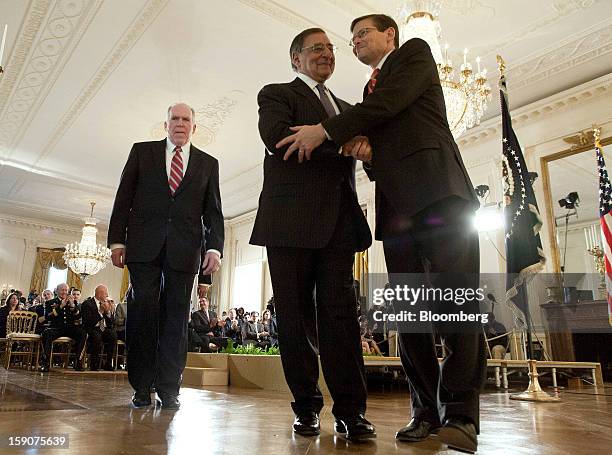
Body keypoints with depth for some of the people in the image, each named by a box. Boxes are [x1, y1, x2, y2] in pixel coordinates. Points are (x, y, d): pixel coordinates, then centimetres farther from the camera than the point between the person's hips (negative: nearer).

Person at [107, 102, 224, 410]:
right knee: (142, 312, -2)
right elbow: (123, 198, 8)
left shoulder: (208, 163, 14)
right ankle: (141, 387, 10)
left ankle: (169, 388, 9)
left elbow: (213, 211, 8)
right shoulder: (142, 152, 13)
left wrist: (214, 247, -5)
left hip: (184, 249, 1)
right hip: (144, 246, 0)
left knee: (175, 317, 1)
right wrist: (117, 239, 0)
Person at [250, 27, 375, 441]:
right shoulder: (276, 94, 11)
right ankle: (307, 407, 12)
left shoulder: (346, 108, 27)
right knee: (295, 316, 1)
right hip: (291, 219, -3)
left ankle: (350, 411, -1)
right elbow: (276, 136, -10)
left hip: (338, 221, 4)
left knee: (340, 313, -4)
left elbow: (368, 146, 13)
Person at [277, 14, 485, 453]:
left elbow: (393, 100, -6)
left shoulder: (415, 52, 14)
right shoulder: (370, 92, 31)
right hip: (396, 206, 7)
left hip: (437, 191, -6)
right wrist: (366, 154, 2)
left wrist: (325, 130, -6)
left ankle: (460, 410, -5)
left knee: (456, 298, -12)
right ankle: (426, 409, 7)